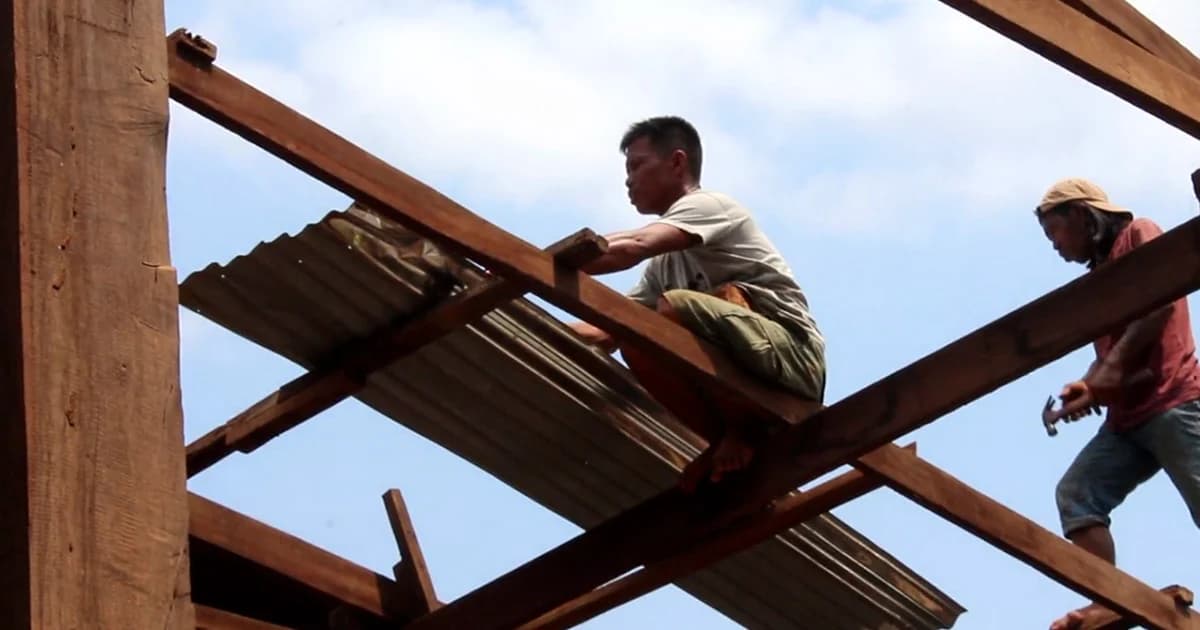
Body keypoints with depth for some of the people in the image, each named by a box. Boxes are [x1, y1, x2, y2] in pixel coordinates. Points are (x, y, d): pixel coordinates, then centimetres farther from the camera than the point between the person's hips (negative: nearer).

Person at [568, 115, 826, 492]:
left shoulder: (710, 206, -5)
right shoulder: (663, 263, 21)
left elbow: (631, 247, -23)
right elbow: (609, 333, 13)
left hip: (794, 356, -8)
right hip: (747, 380, 8)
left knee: (675, 306, -29)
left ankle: (743, 435, -14)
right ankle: (728, 442, -5)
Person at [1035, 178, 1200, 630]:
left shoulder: (1138, 235, 3)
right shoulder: (1099, 276, 26)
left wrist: (1114, 366, -13)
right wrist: (1089, 386, 3)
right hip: (1129, 416, 9)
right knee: (1076, 493, -7)